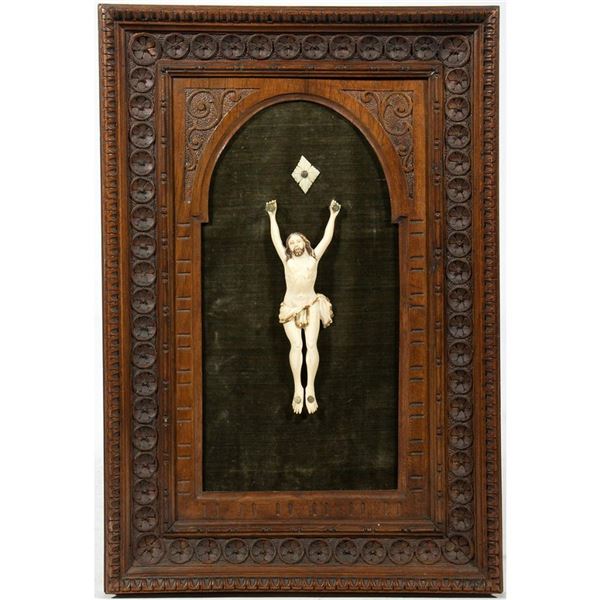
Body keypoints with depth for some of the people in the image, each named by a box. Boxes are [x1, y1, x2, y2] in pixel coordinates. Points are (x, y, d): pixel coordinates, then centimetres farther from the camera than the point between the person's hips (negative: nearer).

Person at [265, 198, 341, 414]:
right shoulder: (286, 259, 8)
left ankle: (310, 387, -14)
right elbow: (275, 238, 9)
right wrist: (272, 216, 11)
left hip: (311, 306, 0)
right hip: (290, 307, 0)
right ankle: (298, 387, -17)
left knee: (311, 345, -12)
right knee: (296, 345, -14)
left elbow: (327, 238, 9)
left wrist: (333, 216, 11)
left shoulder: (314, 257, 8)